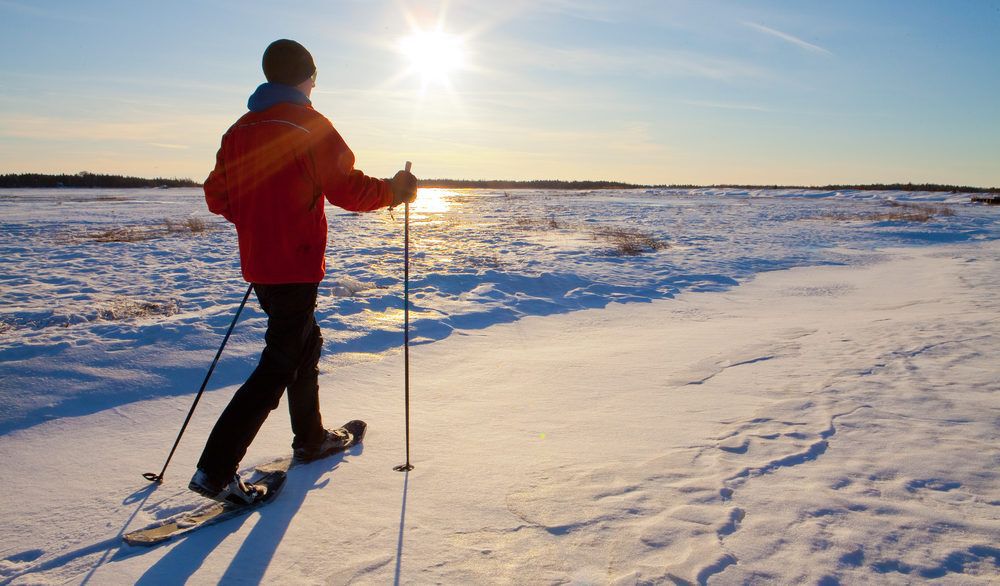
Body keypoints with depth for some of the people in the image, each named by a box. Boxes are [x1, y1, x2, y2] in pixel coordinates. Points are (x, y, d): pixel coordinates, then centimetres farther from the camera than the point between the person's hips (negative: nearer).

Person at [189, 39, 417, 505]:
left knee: (303, 343, 23)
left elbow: (216, 197, 13)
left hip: (258, 265, 8)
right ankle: (215, 470, -5)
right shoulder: (310, 125, -10)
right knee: (279, 365, -4)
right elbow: (348, 190, -15)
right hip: (296, 266, -8)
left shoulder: (240, 130, 10)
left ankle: (310, 438, 36)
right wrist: (395, 190, 2)